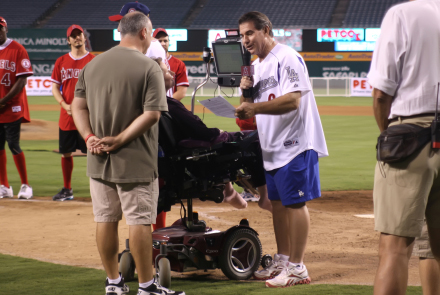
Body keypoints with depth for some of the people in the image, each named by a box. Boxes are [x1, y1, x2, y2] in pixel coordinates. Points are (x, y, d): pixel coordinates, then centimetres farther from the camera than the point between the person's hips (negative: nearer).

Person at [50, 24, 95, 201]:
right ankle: (67, 190, 21)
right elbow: (55, 87, 9)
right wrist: (65, 105, -8)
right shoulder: (61, 62, 10)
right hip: (66, 118, 4)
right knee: (66, 153, 9)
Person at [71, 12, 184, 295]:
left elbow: (78, 106, 6)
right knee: (140, 221, 0)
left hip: (98, 162, 6)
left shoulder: (92, 65, 7)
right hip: (135, 161, -6)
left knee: (106, 220, 11)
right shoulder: (149, 68, -11)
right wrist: (119, 141, -15)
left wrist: (90, 136, -4)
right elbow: (152, 114, -18)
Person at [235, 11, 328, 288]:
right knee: (278, 202, 14)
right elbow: (252, 105, 19)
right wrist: (246, 92, -3)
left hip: (295, 142, -9)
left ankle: (297, 267, -5)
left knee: (295, 202, -7)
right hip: (272, 146, 9)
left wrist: (255, 108, -33)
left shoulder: (287, 58, -13)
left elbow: (292, 101, -24)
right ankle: (282, 261, 23)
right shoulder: (256, 65, 15)